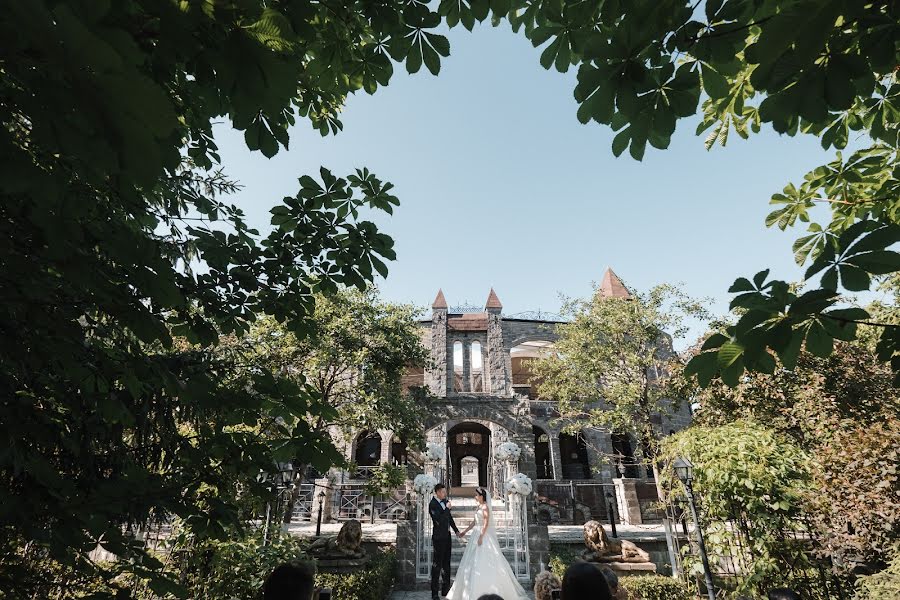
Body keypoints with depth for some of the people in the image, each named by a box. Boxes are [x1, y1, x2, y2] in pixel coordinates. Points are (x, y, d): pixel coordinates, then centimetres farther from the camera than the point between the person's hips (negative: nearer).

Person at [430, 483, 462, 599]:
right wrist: (447, 508, -21)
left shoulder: (445, 501, 3)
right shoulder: (432, 504, -20)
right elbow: (439, 520, -29)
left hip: (447, 536, 8)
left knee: (446, 564, 17)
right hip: (439, 538, -8)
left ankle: (445, 589, 31)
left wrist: (456, 531, 14)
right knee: (437, 565, 1)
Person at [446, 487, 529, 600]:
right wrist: (465, 531, 21)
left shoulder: (485, 507, -14)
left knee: (486, 563, -5)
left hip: (485, 536, -9)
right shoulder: (478, 507, 11)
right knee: (474, 562, 11)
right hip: (479, 534, 9)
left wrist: (481, 537, -24)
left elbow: (486, 523, -20)